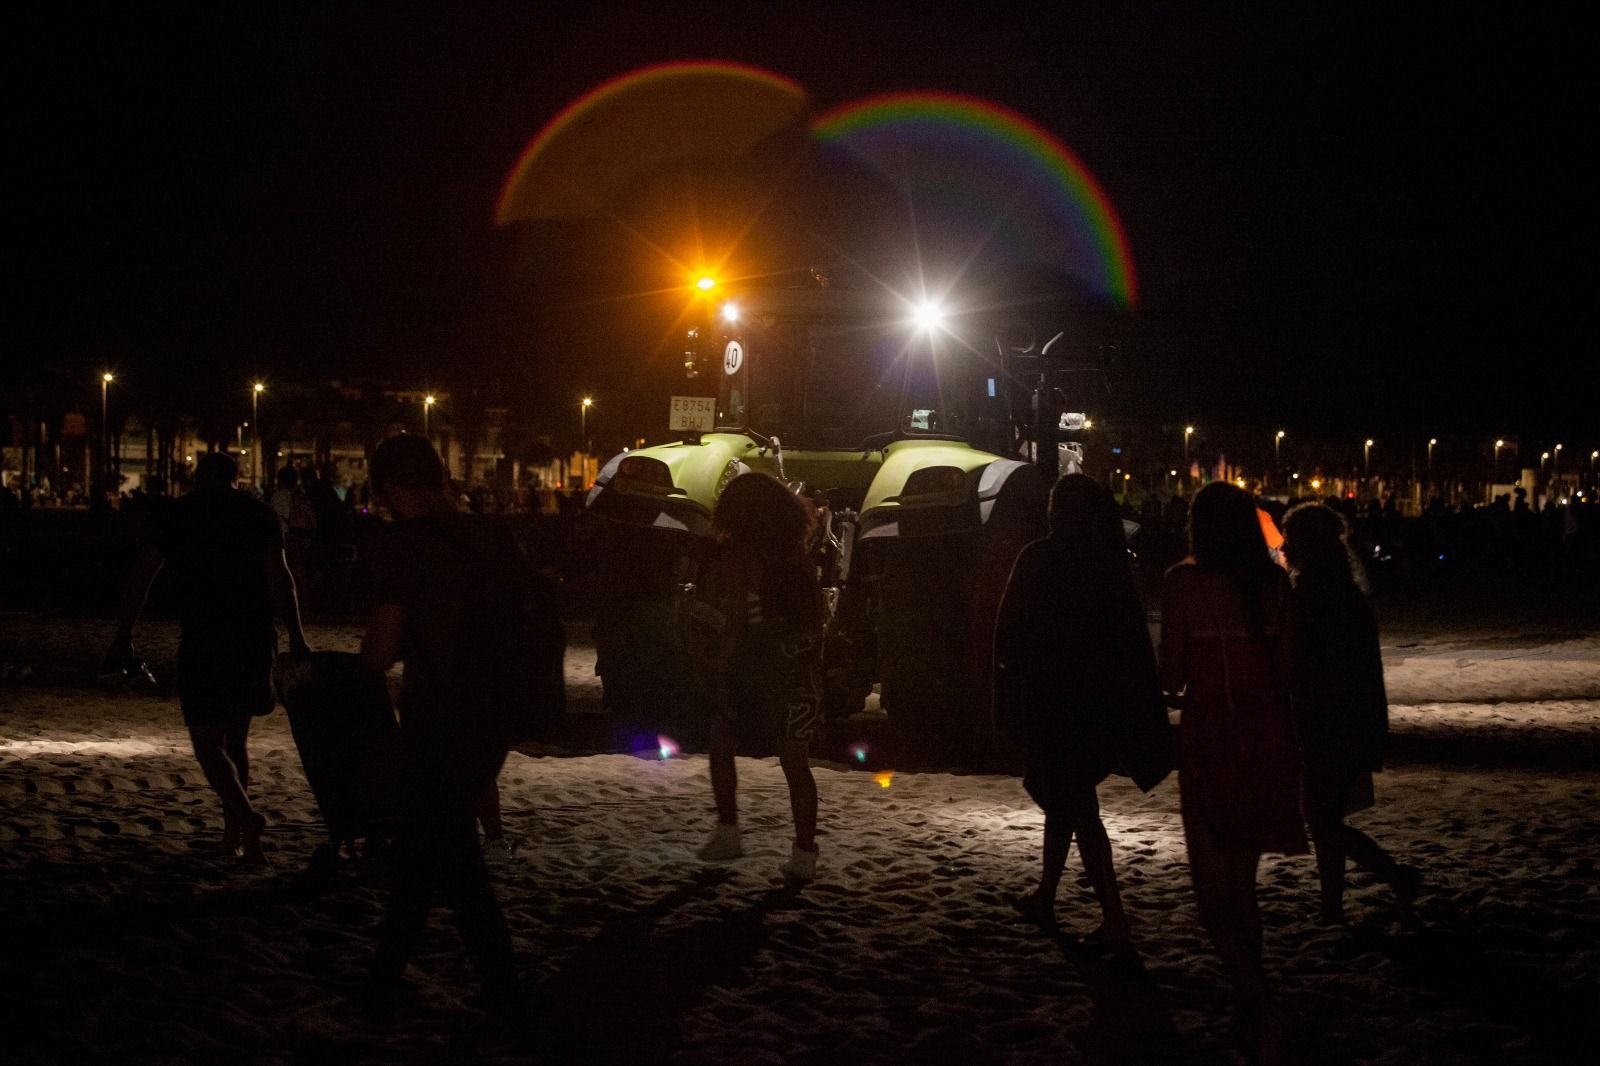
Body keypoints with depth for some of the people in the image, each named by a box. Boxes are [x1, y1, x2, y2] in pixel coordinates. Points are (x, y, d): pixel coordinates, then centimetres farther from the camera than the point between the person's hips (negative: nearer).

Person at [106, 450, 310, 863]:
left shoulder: (178, 513, 6)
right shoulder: (259, 513, 6)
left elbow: (141, 576, 4)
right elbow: (278, 577, -6)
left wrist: (124, 635, 10)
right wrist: (296, 636, -7)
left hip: (201, 639, -3)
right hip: (254, 639, 3)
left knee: (208, 741, 0)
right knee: (236, 736, 18)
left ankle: (246, 817, -22)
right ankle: (233, 830, 19)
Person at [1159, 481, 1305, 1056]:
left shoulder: (1184, 581, -8)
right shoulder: (1274, 582, 3)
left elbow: (1172, 678, -7)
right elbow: (1286, 671, 4)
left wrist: (1172, 680, 16)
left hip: (1209, 744, -5)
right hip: (1269, 743, 5)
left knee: (1213, 893, 2)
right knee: (1242, 885, 19)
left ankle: (1262, 1004, -15)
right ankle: (1250, 1006, 23)